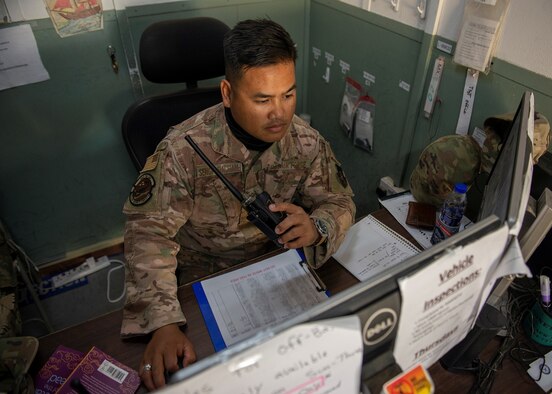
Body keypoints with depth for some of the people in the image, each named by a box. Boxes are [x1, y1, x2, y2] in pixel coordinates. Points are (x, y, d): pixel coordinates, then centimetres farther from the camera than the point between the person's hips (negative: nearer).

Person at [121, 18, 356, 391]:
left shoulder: (307, 142, -13)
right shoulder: (184, 148, -25)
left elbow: (340, 201, -5)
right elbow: (149, 231, -25)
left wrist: (316, 227, -31)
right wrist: (164, 324, -38)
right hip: (201, 276, -3)